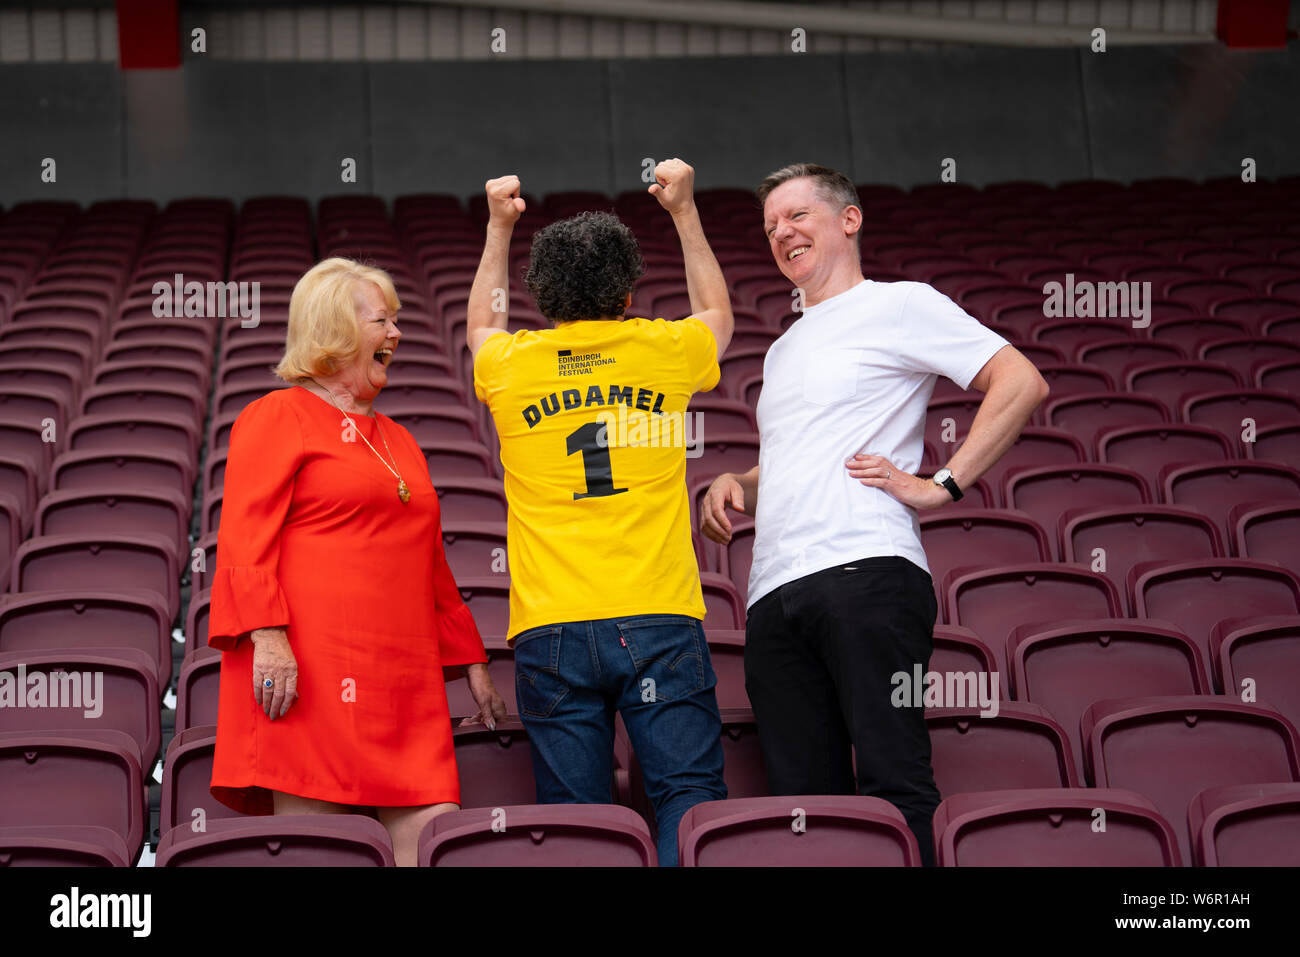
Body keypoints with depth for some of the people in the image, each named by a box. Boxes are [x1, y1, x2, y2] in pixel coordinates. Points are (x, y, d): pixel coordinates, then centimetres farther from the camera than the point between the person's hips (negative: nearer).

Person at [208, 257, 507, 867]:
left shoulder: (398, 441, 27)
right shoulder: (279, 416, 4)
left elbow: (431, 564, 31)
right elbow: (246, 537, -7)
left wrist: (472, 663, 28)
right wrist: (268, 635, -19)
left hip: (404, 688, 7)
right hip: (308, 670, -7)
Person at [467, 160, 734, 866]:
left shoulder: (512, 365, 7)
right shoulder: (664, 352, 6)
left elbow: (480, 327, 35)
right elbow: (717, 314, 32)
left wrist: (499, 228, 41)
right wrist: (684, 212, 39)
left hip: (551, 629, 1)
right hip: (658, 618, -1)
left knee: (572, 818, 1)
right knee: (689, 797, -2)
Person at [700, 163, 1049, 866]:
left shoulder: (898, 306, 7)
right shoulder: (783, 351, 31)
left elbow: (1022, 384, -2)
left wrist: (942, 485, -8)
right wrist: (733, 485, 16)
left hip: (866, 570, -7)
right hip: (774, 594, 8)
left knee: (896, 784, -15)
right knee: (805, 800, 1)